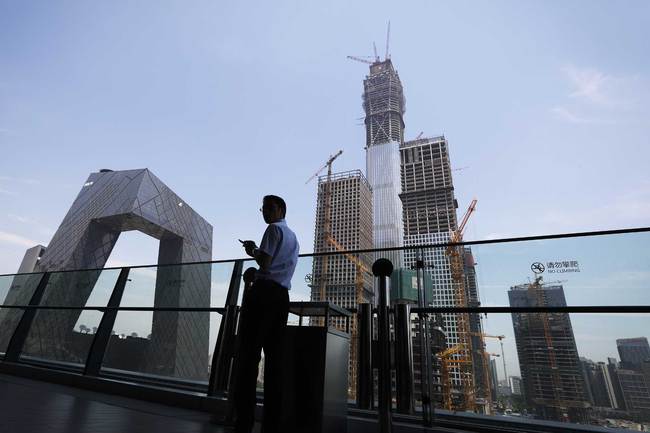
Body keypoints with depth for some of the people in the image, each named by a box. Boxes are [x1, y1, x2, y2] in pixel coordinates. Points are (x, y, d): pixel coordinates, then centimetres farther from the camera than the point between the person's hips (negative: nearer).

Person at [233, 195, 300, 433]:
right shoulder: (293, 237, 26)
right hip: (282, 296, 8)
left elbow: (264, 263, -11)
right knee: (274, 357, 6)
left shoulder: (274, 228, 0)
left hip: (264, 292, -8)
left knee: (248, 354, -6)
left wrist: (252, 251, 8)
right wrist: (257, 251, 24)